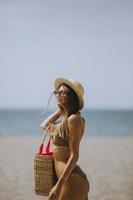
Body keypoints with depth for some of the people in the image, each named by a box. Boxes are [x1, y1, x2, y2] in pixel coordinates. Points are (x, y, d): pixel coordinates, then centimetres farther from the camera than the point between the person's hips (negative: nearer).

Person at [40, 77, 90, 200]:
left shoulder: (74, 119, -12)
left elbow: (74, 156, -17)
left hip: (72, 180, -9)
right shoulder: (64, 120, 13)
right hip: (70, 180, 9)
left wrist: (59, 184, -21)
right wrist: (61, 110, 21)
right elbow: (44, 126, 31)